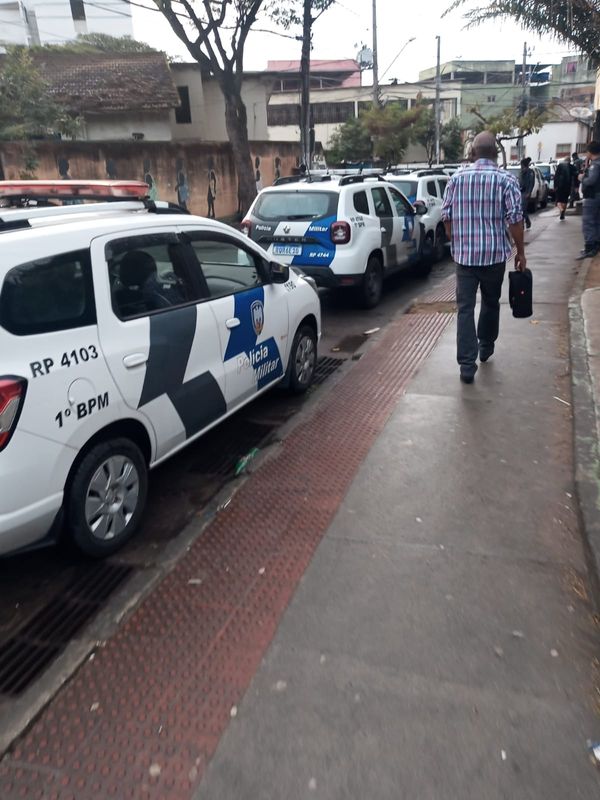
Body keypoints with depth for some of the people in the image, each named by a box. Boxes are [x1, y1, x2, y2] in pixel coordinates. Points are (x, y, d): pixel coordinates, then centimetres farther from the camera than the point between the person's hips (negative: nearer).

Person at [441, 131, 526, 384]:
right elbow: (515, 219, -8)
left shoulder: (456, 178, 3)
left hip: (464, 253, 1)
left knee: (465, 308, -1)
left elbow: (446, 215, 6)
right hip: (495, 253, 0)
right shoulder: (506, 179, -5)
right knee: (491, 302, 20)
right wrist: (520, 252, 2)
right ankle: (486, 346, 37)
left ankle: (467, 364, -8)